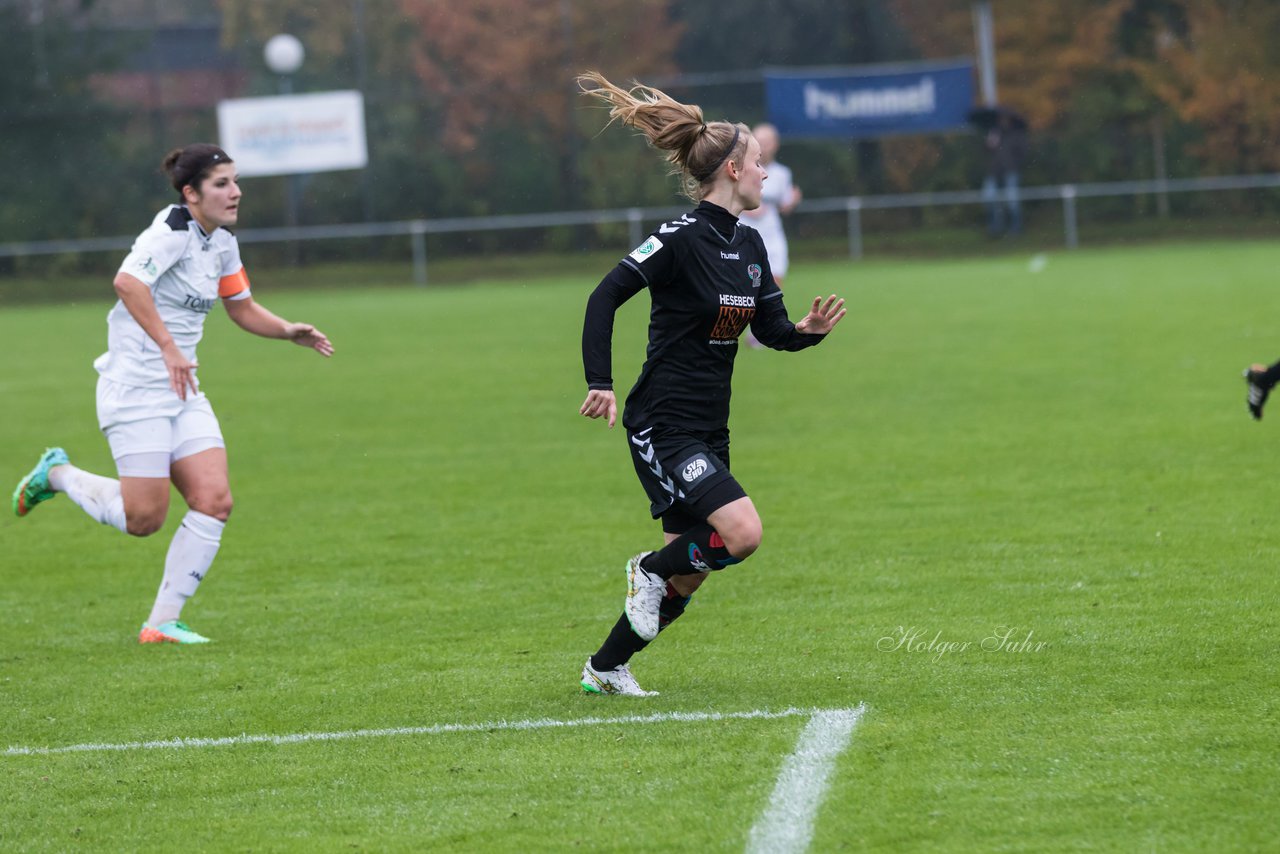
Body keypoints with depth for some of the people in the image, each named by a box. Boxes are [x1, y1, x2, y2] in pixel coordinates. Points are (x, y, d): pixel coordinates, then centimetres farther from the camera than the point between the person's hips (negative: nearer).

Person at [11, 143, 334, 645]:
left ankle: (163, 622, 2)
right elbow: (127, 282, -32)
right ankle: (57, 474, 18)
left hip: (182, 389, 8)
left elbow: (243, 309, 24)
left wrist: (290, 332, 7)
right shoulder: (172, 231, -16)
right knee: (144, 519, -9)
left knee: (214, 501, -6)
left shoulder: (222, 243, 11)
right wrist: (168, 346, -35)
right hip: (135, 387, -8)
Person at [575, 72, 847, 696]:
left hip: (708, 431, 9)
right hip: (662, 427, -9)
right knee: (742, 532, -24)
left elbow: (772, 329, 15)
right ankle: (650, 569, 3)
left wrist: (808, 331, -7)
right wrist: (600, 383, -25)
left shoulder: (749, 246, 9)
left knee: (687, 576, 10)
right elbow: (605, 297, -18)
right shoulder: (683, 239, -16)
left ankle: (605, 669, 26)